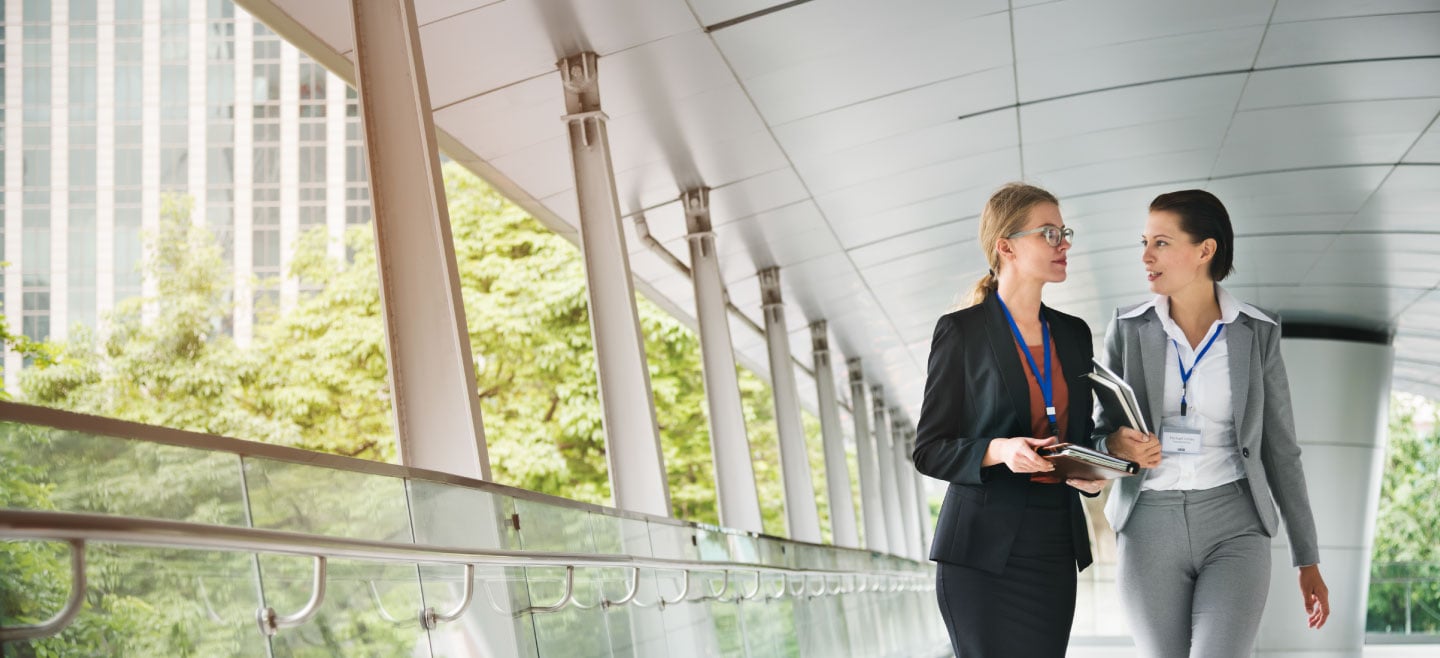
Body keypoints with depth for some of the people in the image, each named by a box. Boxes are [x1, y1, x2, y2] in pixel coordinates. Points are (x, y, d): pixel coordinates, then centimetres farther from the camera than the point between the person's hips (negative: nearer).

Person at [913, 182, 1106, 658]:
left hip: (1056, 546, 5)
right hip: (985, 549, -5)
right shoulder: (962, 332, -4)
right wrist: (998, 451, -23)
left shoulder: (1073, 333, 13)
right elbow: (929, 450, -5)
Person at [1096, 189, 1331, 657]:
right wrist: (1117, 444, -16)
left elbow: (1280, 448, 6)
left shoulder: (1258, 332, 1)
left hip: (1234, 528, -1)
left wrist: (1308, 559, 7)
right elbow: (1100, 432, 9)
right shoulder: (1128, 329, 3)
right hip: (1150, 527, 1)